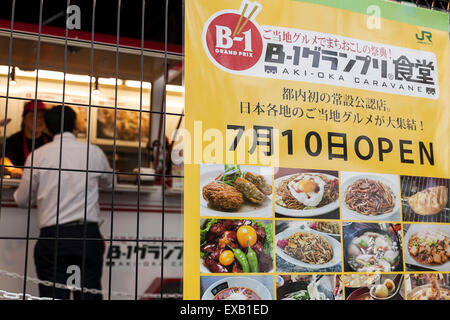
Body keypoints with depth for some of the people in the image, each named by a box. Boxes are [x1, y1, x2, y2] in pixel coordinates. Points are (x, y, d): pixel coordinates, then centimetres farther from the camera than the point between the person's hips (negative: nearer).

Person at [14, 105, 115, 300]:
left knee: (54, 295, 3)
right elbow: (109, 183, 22)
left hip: (52, 236, 0)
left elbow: (22, 200, 10)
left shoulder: (38, 155, 2)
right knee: (90, 295, 5)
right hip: (88, 234, 1)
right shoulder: (94, 152, 4)